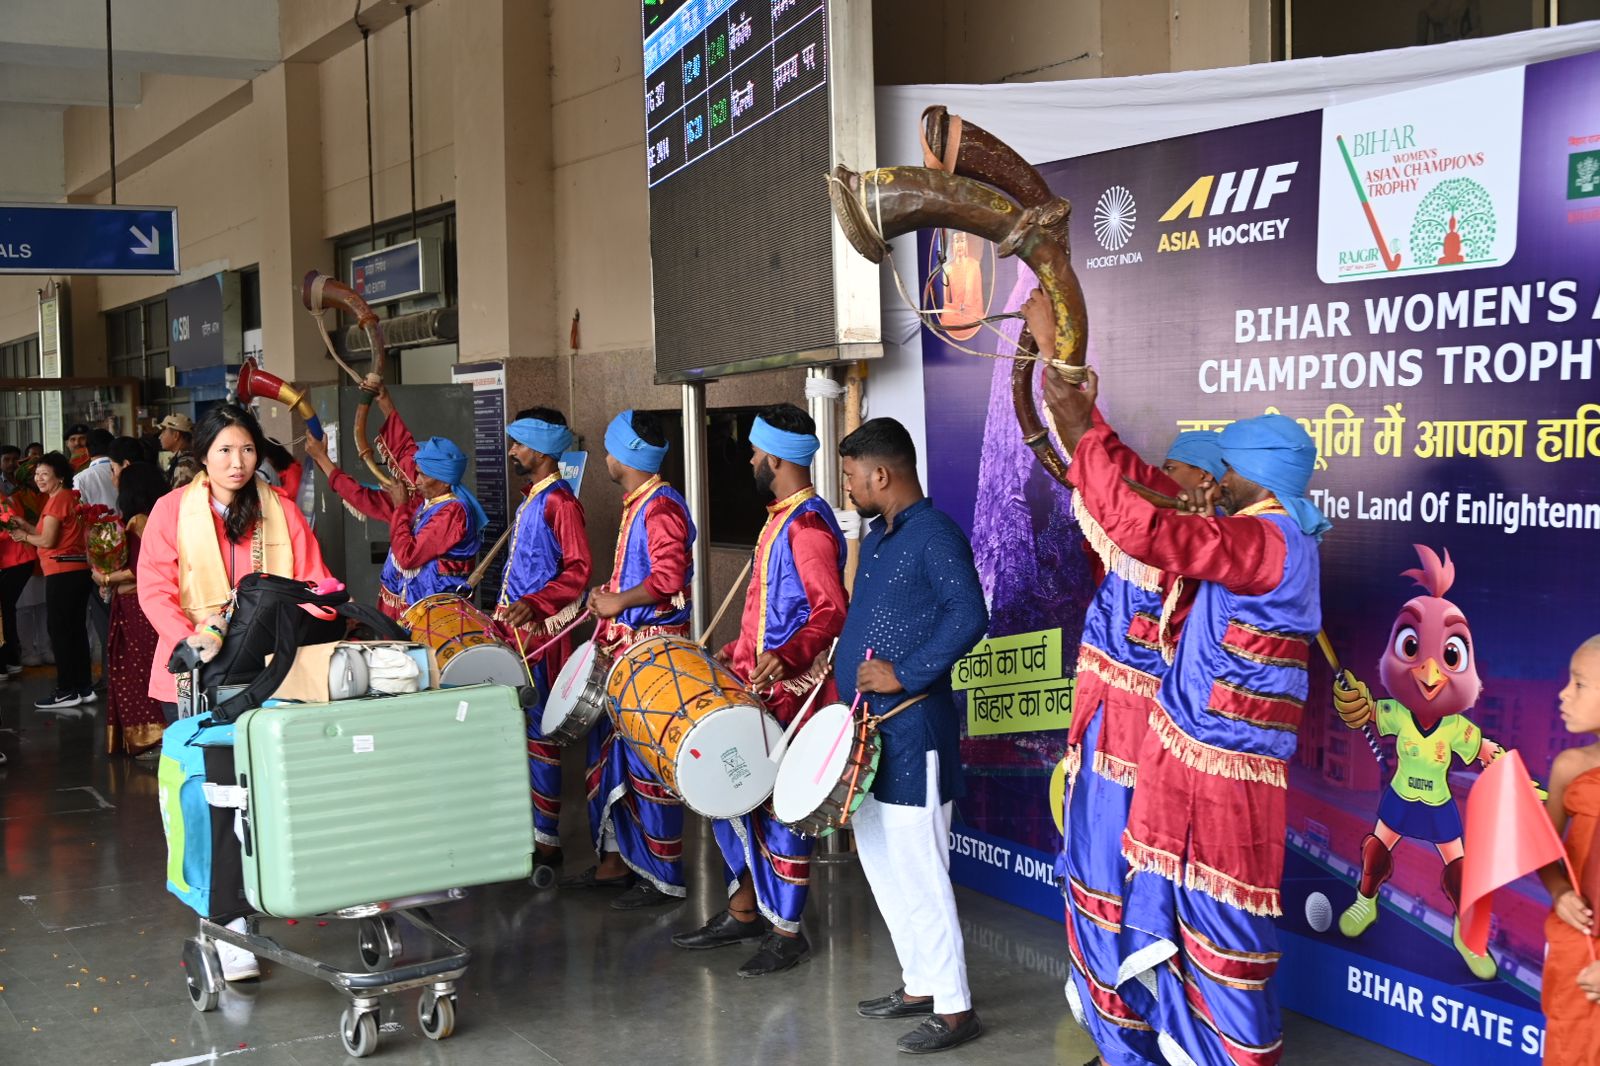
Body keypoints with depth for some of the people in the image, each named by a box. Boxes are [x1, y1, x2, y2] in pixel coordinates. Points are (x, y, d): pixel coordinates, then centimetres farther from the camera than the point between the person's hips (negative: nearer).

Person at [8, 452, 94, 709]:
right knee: (75, 629, 12)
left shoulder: (57, 500, -11)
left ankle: (66, 691, -2)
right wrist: (25, 526, 13)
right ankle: (84, 688, 15)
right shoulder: (70, 498, 17)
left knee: (59, 630, -4)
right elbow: (54, 535, 15)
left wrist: (24, 537, 2)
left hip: (63, 572, -9)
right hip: (78, 571, 9)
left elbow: (47, 540, -15)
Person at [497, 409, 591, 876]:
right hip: (514, 629, 10)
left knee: (538, 732, -5)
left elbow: (579, 569, -20)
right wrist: (501, 613, 24)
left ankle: (547, 841, 2)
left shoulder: (560, 502, -13)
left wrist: (534, 603, -31)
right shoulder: (528, 501, 18)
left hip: (541, 633, -10)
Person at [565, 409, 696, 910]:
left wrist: (617, 603, -22)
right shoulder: (634, 504, 15)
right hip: (622, 646, 11)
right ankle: (615, 858, 26)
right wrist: (608, 598, 14)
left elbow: (668, 576, -26)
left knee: (646, 760, -6)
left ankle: (662, 876, 2)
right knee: (610, 750, 15)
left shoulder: (661, 506, -16)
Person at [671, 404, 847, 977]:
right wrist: (739, 650, 25)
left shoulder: (807, 525, -17)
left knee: (778, 806, -3)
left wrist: (785, 656, -38)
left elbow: (831, 611, -25)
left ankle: (787, 932, 9)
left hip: (788, 694, -10)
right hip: (755, 689, 10)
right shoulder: (781, 519, 15)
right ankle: (744, 910, 27)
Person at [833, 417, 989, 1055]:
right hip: (868, 728, 10)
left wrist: (903, 676, -23)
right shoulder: (877, 536, 14)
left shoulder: (934, 534, -14)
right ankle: (918, 986, 29)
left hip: (912, 729, -10)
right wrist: (850, 685, 15)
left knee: (917, 872, -5)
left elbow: (969, 617, -25)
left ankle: (955, 1008, 6)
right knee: (881, 865, 16)